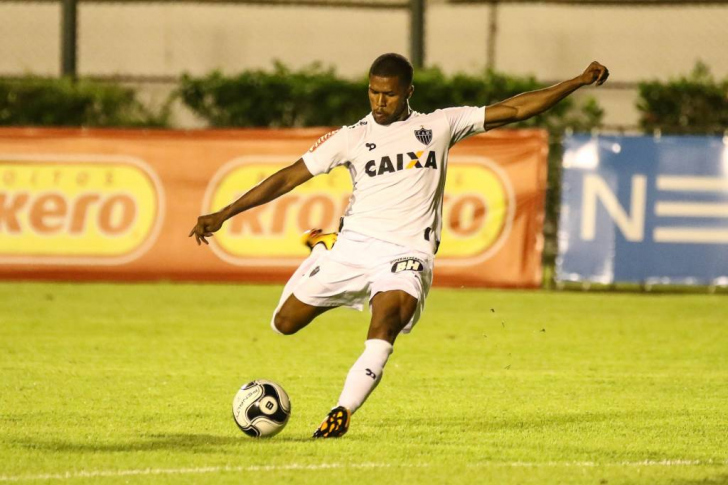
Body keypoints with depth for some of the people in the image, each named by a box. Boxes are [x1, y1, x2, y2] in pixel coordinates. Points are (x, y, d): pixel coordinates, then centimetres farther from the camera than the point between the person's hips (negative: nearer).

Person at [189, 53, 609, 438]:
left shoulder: (439, 126, 7)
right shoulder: (352, 138, 7)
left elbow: (513, 110, 9)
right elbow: (288, 178, 7)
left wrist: (578, 83, 3)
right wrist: (223, 215, 2)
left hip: (407, 252, -2)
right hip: (354, 244, 2)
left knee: (388, 315, -33)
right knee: (285, 323, 2)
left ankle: (343, 413, -32)